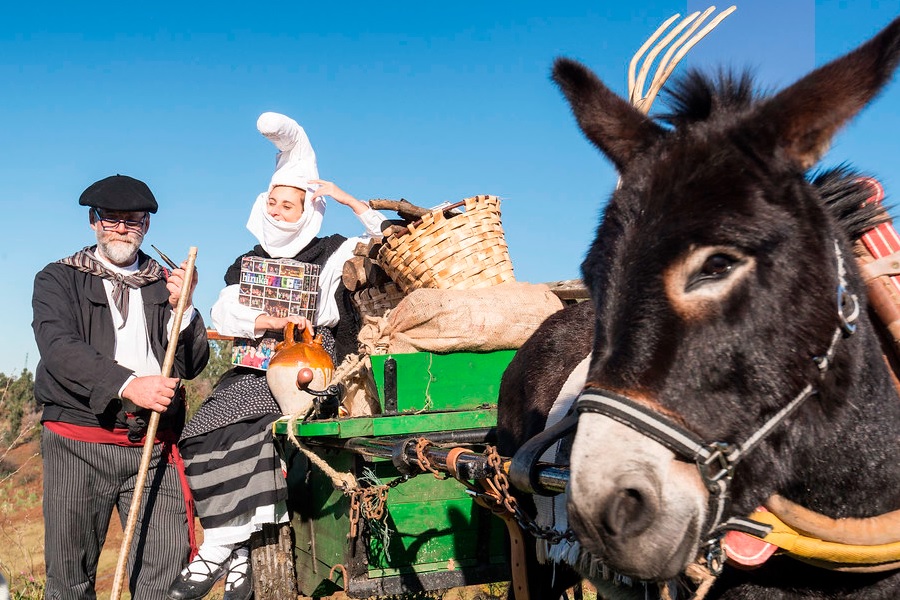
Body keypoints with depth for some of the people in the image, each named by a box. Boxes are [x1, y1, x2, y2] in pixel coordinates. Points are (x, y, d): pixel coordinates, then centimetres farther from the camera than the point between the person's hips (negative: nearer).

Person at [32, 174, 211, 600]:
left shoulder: (166, 285, 17)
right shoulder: (58, 279, 10)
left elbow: (192, 366, 10)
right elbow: (59, 348, -9)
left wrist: (182, 309, -7)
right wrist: (128, 384, -23)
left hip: (153, 448, 2)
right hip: (78, 444, -1)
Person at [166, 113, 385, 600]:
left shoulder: (332, 256, 6)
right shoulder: (248, 265, 16)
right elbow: (224, 316, 1)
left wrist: (349, 201, -6)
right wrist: (274, 320, -16)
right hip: (255, 371, 5)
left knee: (251, 429, -27)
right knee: (204, 435, -18)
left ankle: (218, 549, -18)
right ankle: (235, 553, -15)